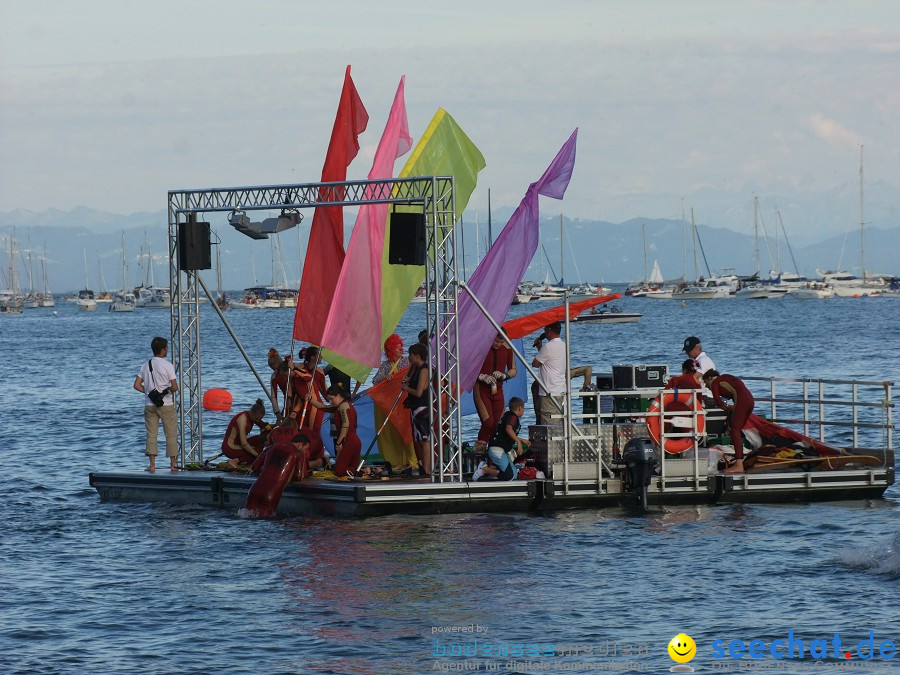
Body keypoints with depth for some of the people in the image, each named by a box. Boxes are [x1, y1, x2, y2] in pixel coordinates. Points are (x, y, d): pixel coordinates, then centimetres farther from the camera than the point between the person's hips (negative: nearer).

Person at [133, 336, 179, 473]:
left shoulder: (145, 366, 5)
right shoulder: (167, 366, -10)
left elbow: (137, 385, 1)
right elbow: (175, 387, -13)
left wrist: (148, 391, 10)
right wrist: (169, 390, 8)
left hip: (149, 404, 4)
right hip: (166, 405, -4)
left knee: (151, 434, 5)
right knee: (171, 434, 5)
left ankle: (152, 464, 0)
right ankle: (173, 463, 7)